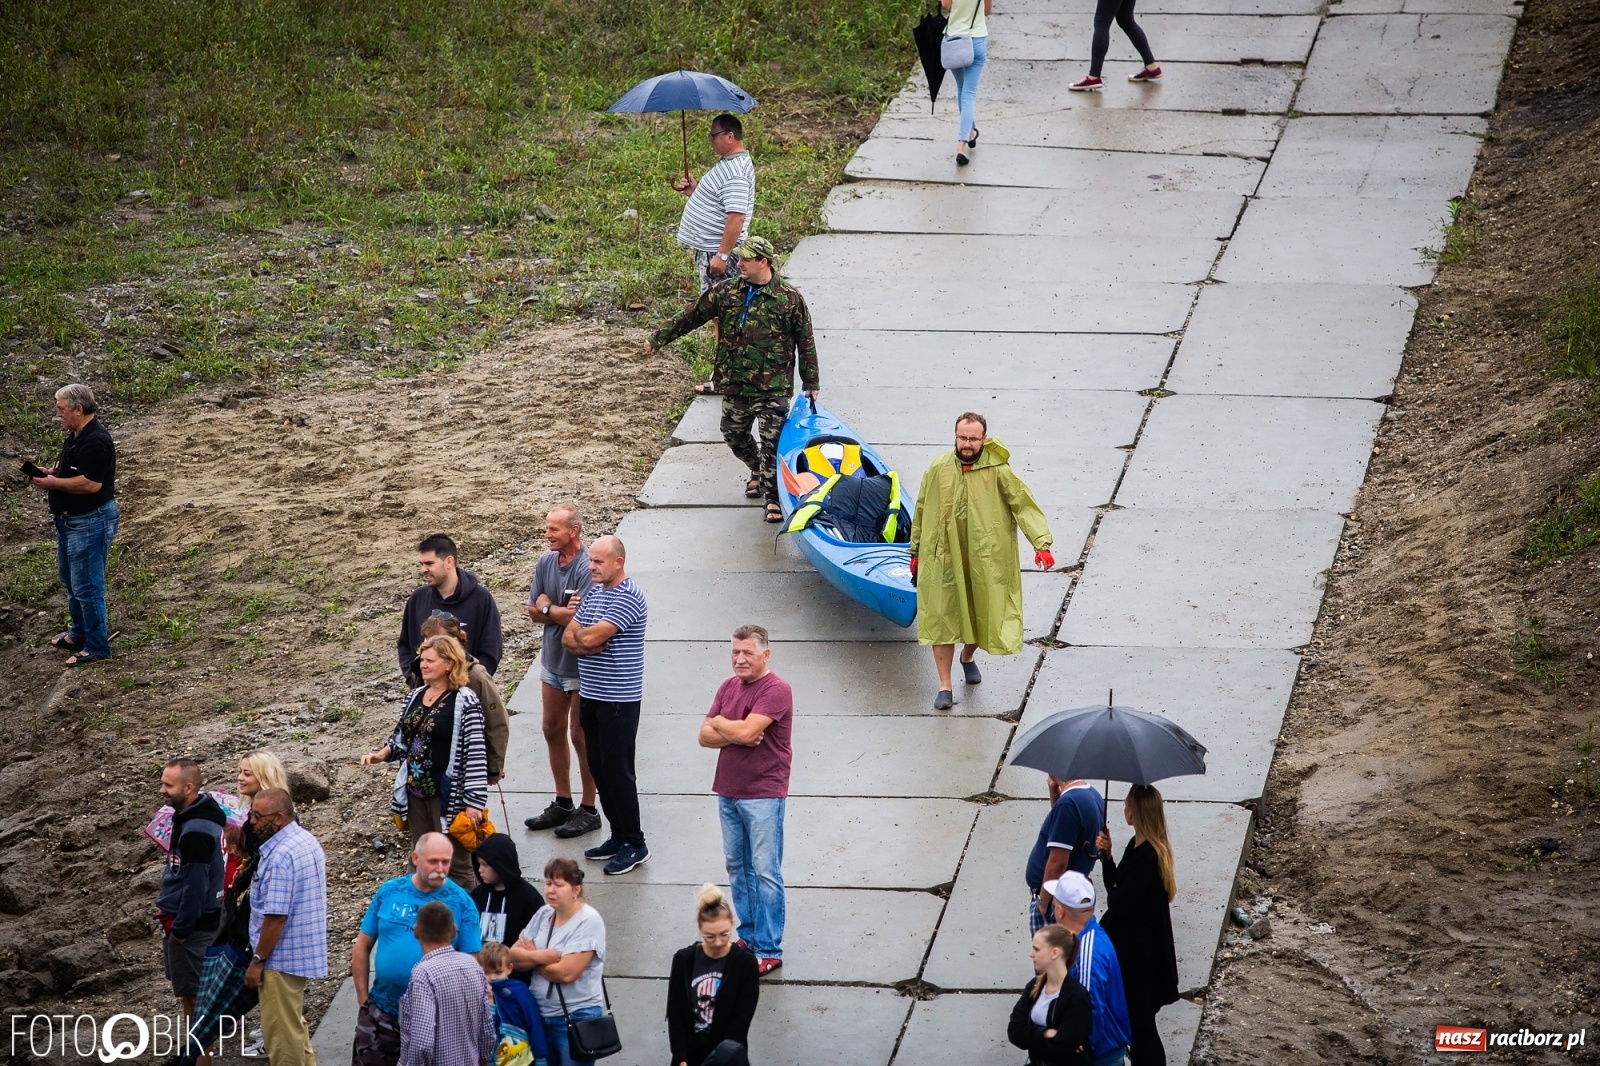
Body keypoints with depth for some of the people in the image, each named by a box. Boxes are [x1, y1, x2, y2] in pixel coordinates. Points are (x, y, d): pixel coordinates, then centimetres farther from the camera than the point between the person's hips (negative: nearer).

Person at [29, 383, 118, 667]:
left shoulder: (95, 441, -23)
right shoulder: (76, 436, 10)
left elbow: (91, 483, -30)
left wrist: (53, 483, -21)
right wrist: (51, 473, 3)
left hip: (91, 522, -11)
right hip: (70, 520, 11)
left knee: (87, 586, -5)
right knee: (70, 580, 21)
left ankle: (97, 647, 3)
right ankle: (79, 634, 36)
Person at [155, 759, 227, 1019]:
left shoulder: (196, 831, -24)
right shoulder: (188, 819, 9)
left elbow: (195, 885, -24)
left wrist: (180, 928, -18)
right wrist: (167, 907, 13)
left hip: (192, 927, -10)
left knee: (193, 993, -1)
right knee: (188, 991, 19)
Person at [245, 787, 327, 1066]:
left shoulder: (281, 855, -24)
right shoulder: (308, 841, 7)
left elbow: (276, 917, -25)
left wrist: (257, 960, -16)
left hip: (281, 959, -10)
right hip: (304, 953, 10)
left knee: (280, 1033, 0)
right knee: (294, 1027, 21)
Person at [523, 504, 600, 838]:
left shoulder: (587, 568, -22)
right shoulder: (546, 562, 1)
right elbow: (534, 611, 4)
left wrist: (548, 608, -12)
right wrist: (563, 612, -15)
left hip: (582, 666, -8)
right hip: (552, 660, 8)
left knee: (581, 735, 2)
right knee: (553, 730, 15)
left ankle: (588, 810, 14)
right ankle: (562, 803, 28)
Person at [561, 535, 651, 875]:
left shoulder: (628, 598, -17)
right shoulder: (592, 594, 11)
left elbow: (590, 637, -24)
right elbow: (568, 639, 7)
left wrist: (580, 635, -2)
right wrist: (588, 643, -13)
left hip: (619, 699, -9)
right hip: (591, 694, 9)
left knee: (617, 771, -4)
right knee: (598, 769, 13)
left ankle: (635, 844, 4)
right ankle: (619, 836, 23)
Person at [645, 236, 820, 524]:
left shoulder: (789, 298, -7)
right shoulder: (726, 293, 3)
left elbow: (806, 343, -1)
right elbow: (691, 316, 11)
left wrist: (811, 382, 0)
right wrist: (659, 338, 12)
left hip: (772, 388, -5)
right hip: (734, 385, 5)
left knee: (773, 442, -8)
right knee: (734, 435, 15)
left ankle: (773, 497, 1)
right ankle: (758, 473, 41)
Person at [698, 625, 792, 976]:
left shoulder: (776, 690, -13)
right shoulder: (728, 687, 10)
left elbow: (746, 731, -23)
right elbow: (705, 736, 4)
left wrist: (719, 723, -4)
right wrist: (735, 734, -15)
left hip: (763, 796, -8)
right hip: (728, 793, 8)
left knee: (765, 872, -5)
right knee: (737, 868, 14)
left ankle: (769, 950, -3)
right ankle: (748, 936, 24)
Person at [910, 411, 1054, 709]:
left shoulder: (997, 471, -9)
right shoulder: (937, 470, -2)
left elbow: (1024, 506, -14)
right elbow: (921, 512, 9)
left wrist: (1041, 543, -26)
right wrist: (916, 552, 13)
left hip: (985, 560, -1)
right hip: (943, 558, 1)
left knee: (981, 614, 13)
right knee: (941, 618, -1)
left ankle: (968, 658, 46)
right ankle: (945, 687, 8)